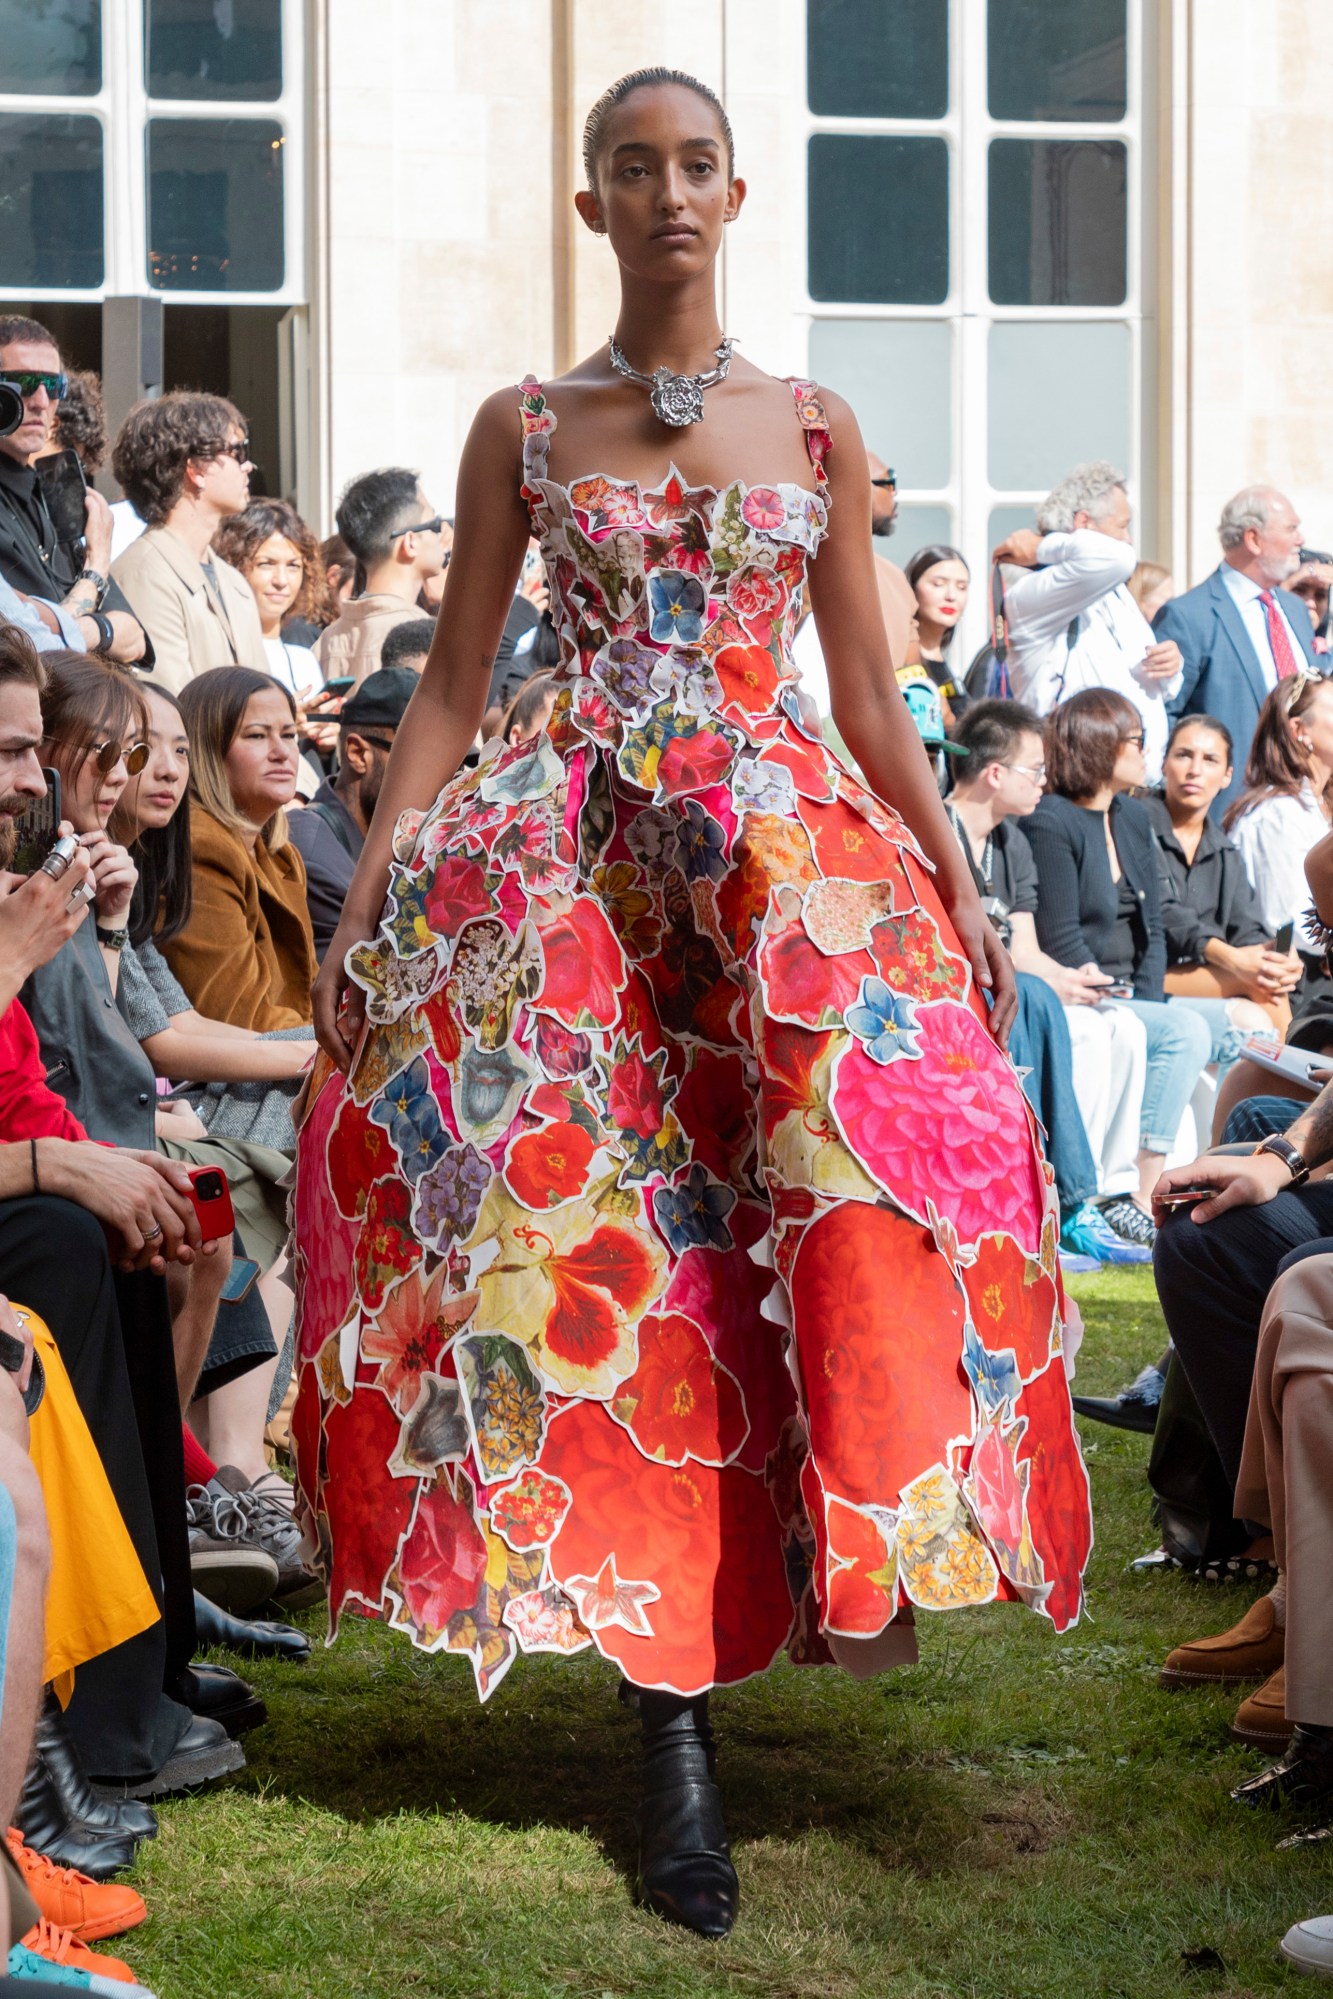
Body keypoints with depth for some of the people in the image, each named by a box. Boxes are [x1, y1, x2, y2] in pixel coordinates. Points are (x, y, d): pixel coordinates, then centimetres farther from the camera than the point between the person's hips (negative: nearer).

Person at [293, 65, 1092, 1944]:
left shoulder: (818, 428, 11)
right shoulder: (522, 426, 9)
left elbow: (870, 696, 12)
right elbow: (452, 685, 7)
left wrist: (961, 884, 3)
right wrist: (364, 893, -2)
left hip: (791, 851, 1)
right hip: (575, 864, -1)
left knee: (869, 1094, -23)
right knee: (607, 1228, -10)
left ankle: (857, 1558, -6)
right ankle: (673, 1712, -5)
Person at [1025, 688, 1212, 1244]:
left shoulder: (1135, 818, 17)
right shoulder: (1050, 822, -9)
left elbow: (1151, 926, 16)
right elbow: (1059, 939, -14)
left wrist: (1146, 998, 0)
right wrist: (1106, 1002, -17)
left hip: (1130, 997, 8)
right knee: (1185, 1032, -27)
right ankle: (1136, 1203, -28)